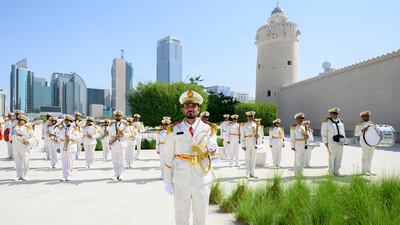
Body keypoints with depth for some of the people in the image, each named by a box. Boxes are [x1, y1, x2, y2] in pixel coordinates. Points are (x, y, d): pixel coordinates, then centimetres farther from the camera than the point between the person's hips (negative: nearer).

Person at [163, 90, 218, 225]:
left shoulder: (208, 129, -2)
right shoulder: (174, 130, -5)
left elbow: (213, 154, 7)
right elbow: (169, 157, -1)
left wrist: (212, 148, -16)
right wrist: (167, 181, -1)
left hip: (202, 180, 1)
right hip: (180, 181, -1)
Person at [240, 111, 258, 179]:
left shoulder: (255, 124, 11)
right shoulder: (244, 125, -2)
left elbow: (257, 134, 14)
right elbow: (242, 136, -4)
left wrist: (257, 144, 6)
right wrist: (243, 145, -10)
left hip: (254, 143, 4)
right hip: (247, 142, -4)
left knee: (253, 158, 8)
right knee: (247, 158, 1)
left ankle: (252, 173, 15)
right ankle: (247, 174, 8)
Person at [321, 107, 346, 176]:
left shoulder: (340, 121, 17)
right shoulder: (326, 121, 0)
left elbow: (343, 132, 21)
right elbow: (324, 132, -2)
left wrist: (344, 141, 16)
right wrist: (326, 142, -6)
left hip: (340, 142, 5)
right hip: (332, 142, -5)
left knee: (339, 157, 5)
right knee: (332, 157, -1)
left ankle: (336, 171, 15)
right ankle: (331, 172, 8)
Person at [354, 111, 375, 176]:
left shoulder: (371, 123, 14)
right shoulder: (359, 124, -5)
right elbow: (356, 134, -10)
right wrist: (362, 130, -24)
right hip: (364, 142, -7)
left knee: (370, 156, 9)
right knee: (365, 156, -4)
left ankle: (368, 170, 16)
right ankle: (363, 171, 2)